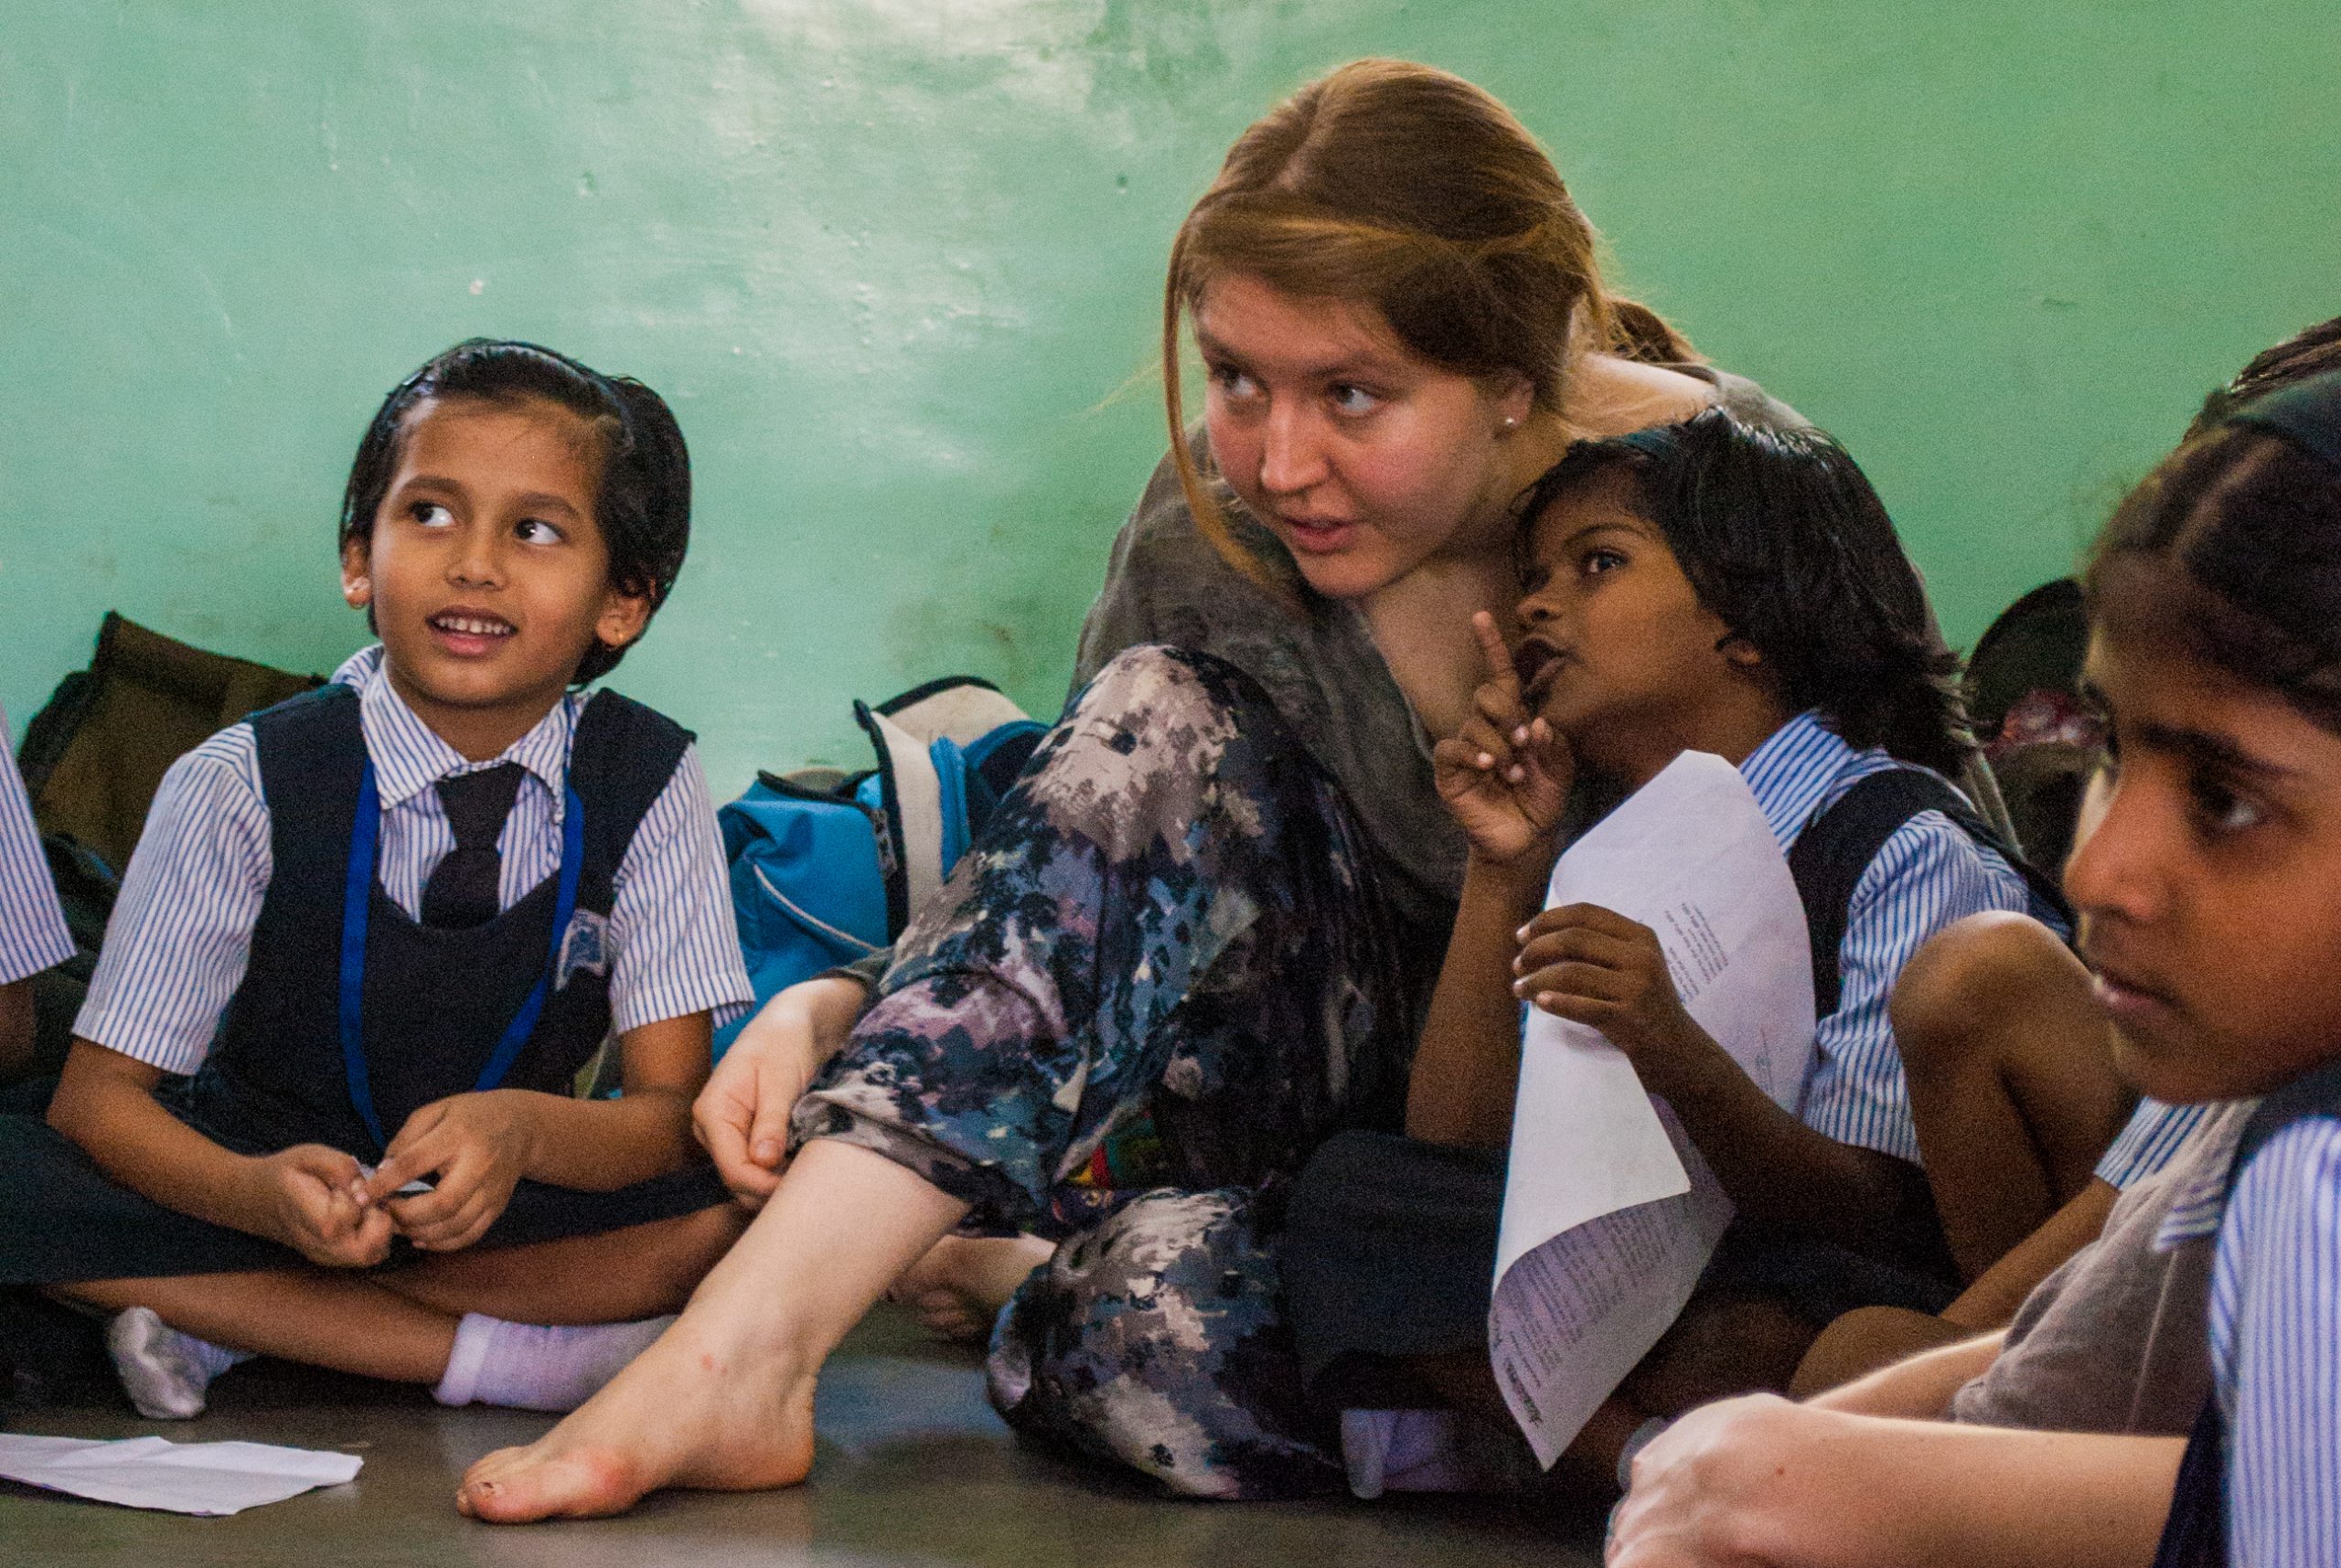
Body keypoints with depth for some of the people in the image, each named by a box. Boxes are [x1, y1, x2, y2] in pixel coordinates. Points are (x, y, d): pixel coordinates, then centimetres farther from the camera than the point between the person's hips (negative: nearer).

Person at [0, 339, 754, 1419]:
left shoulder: (646, 784, -8)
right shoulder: (244, 786, -12)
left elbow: (676, 1109, -13)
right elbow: (99, 1096, -13)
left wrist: (523, 1131, -37)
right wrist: (261, 1195, -35)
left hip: (499, 1203, 1)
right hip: (264, 1178, 0)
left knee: (736, 1197, -29)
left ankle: (229, 1319, -19)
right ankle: (496, 1353, -23)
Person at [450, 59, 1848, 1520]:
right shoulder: (1211, 526, -8)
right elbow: (1100, 897, -2)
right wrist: (834, 1012, -21)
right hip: (1370, 1063, 3)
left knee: (1172, 1310, -34)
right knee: (1164, 720, -28)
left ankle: (1028, 1276, 2)